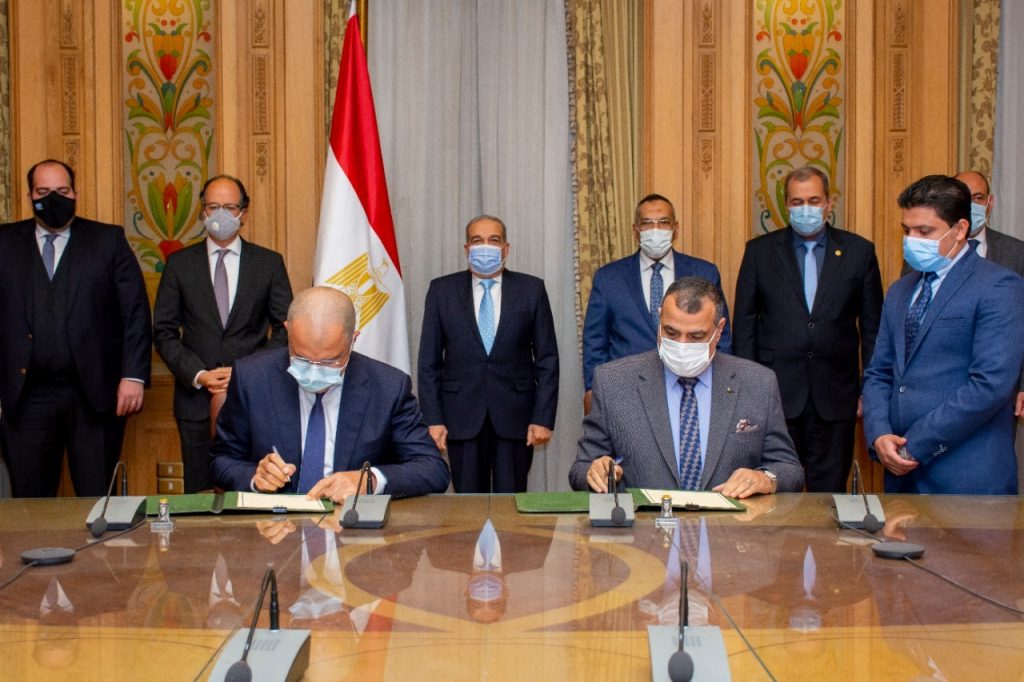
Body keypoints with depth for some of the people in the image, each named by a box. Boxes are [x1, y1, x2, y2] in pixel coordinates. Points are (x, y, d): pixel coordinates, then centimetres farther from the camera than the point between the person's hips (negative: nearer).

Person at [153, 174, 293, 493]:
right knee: (198, 494, 6)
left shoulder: (269, 263, 5)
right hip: (196, 398, 1)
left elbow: (285, 331, 3)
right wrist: (199, 375, -9)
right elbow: (164, 332, 5)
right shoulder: (179, 264, 7)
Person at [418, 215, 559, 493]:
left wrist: (543, 418, -4)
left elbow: (547, 358, 2)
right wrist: (433, 419, -3)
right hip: (462, 416, 1)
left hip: (515, 417, 0)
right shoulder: (442, 290, 4)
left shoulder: (531, 289, 3)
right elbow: (429, 360, 4)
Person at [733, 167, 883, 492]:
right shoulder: (760, 251, 4)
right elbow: (744, 324, 4)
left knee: (829, 491, 7)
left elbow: (873, 327, 7)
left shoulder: (859, 251, 5)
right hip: (775, 393, 0)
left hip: (835, 396, 1)